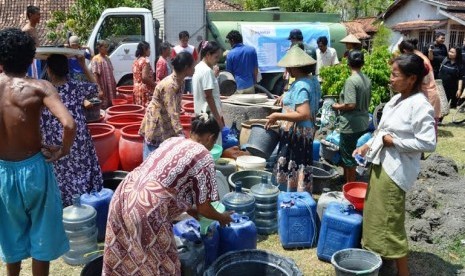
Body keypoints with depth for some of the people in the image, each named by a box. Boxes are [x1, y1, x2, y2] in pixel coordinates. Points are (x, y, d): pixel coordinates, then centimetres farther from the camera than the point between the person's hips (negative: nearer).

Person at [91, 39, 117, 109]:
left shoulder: (107, 58, 11)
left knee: (111, 105, 10)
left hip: (110, 87, 7)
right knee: (104, 106, -3)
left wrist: (114, 85, 13)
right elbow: (95, 75, -15)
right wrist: (99, 89, -21)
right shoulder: (96, 59, -10)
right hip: (103, 88, -7)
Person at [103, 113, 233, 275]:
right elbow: (204, 209, 2)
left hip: (124, 193, 8)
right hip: (148, 208, -7)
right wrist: (222, 218, 23)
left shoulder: (172, 140, 19)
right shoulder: (204, 158, -2)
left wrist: (187, 208, 41)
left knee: (123, 259, 25)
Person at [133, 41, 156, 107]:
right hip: (145, 90, -9)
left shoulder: (136, 61, 13)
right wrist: (154, 84, -9)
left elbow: (138, 76, 14)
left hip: (136, 89, 9)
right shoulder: (145, 60, -12)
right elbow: (145, 77, -21)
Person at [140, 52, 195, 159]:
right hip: (155, 127, -9)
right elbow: (173, 113, -32)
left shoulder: (180, 82, 0)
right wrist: (181, 135, -37)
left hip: (167, 126, 9)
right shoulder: (169, 85, -26)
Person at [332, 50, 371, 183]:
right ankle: (347, 179, 34)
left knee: (348, 156, 5)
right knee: (346, 152, 21)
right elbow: (367, 102, 13)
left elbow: (351, 105, -26)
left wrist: (337, 106, -9)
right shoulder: (367, 80, 5)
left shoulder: (351, 80, -19)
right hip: (363, 123, 8)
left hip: (351, 125, -8)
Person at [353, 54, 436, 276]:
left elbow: (428, 143, -21)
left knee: (390, 221, 0)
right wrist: (368, 145, 7)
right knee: (375, 214, 19)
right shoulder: (396, 99, 8)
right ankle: (378, 255, 39)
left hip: (396, 169, -9)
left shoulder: (420, 105, -18)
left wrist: (393, 141, -18)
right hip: (381, 163, 9)